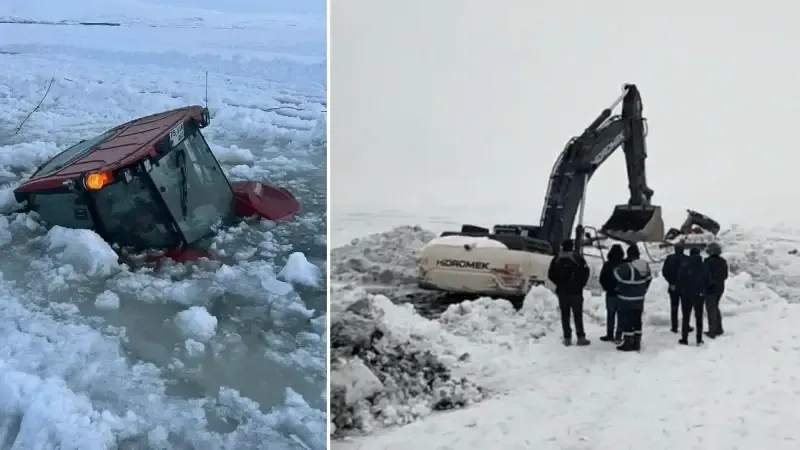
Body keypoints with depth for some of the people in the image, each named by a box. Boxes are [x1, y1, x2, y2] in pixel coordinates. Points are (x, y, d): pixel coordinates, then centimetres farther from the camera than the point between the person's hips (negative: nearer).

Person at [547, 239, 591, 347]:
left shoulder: (556, 260, 2)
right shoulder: (578, 258, -5)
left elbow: (551, 275, 1)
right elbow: (585, 272, -8)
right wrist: (581, 284, 6)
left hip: (562, 291, 2)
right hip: (576, 291, -2)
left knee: (565, 315, 6)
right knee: (578, 315, 3)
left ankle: (567, 338, 4)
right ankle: (581, 337, 1)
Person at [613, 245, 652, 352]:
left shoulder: (626, 267, -25)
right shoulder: (645, 265, 0)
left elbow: (617, 275, -13)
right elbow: (649, 278, 12)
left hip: (627, 299, -7)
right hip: (639, 298, 7)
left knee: (626, 321, 2)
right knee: (637, 320, 16)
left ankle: (628, 343, 6)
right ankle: (637, 343, 22)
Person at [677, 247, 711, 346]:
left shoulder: (684, 267, -13)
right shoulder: (704, 267, -3)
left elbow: (680, 281, -9)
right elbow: (708, 281, 2)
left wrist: (681, 292, 6)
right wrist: (704, 291, 15)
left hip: (687, 295, -2)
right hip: (700, 295, 2)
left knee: (686, 317, 6)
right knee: (699, 317, 11)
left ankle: (684, 339, 6)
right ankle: (699, 340, 11)